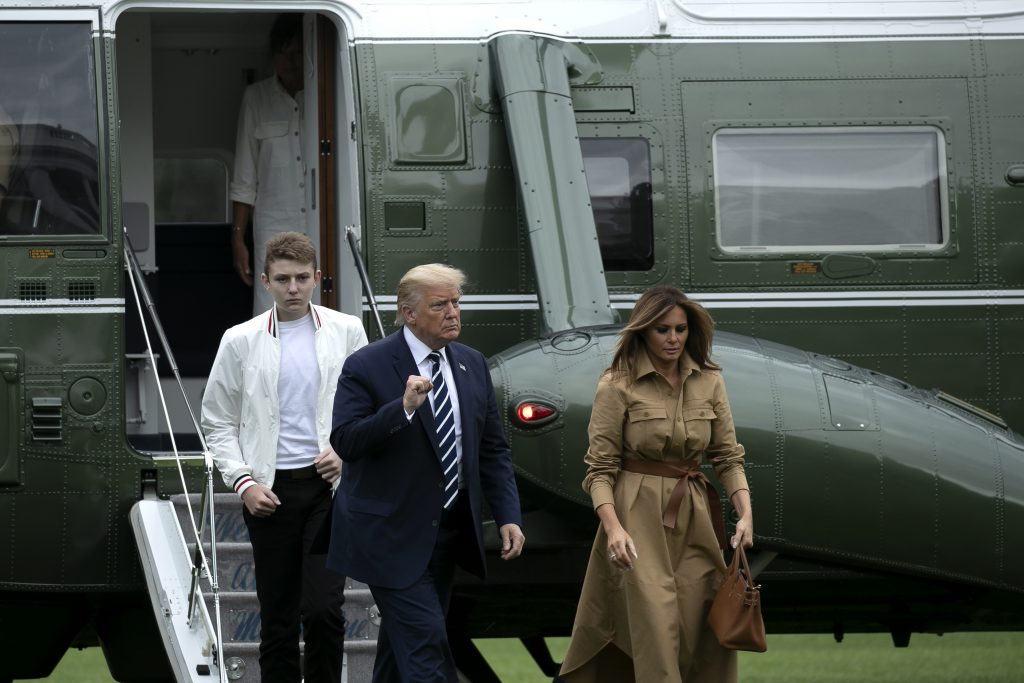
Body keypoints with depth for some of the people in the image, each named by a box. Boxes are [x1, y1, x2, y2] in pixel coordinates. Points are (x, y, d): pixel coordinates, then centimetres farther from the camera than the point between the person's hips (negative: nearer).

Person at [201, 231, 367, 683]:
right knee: (278, 618, 6)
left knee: (323, 609, -11)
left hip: (329, 485, -1)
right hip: (270, 490, 1)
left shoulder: (346, 332, 3)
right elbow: (218, 422, 7)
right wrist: (243, 482, -5)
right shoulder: (241, 342, 3)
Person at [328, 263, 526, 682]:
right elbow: (345, 442, -20)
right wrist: (403, 408, -32)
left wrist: (508, 517, 1)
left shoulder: (472, 366, 8)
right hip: (393, 534, -6)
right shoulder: (367, 366, -11)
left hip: (448, 533, 6)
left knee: (402, 640, 15)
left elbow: (493, 449, 11)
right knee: (426, 644, -13)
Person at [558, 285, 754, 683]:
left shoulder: (709, 382, 6)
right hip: (640, 518, -4)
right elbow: (600, 468, -6)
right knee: (657, 626, -11)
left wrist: (746, 513, -8)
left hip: (694, 519, 4)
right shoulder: (618, 386, -6)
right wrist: (613, 527, -20)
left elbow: (727, 456, 7)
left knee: (703, 627, 2)